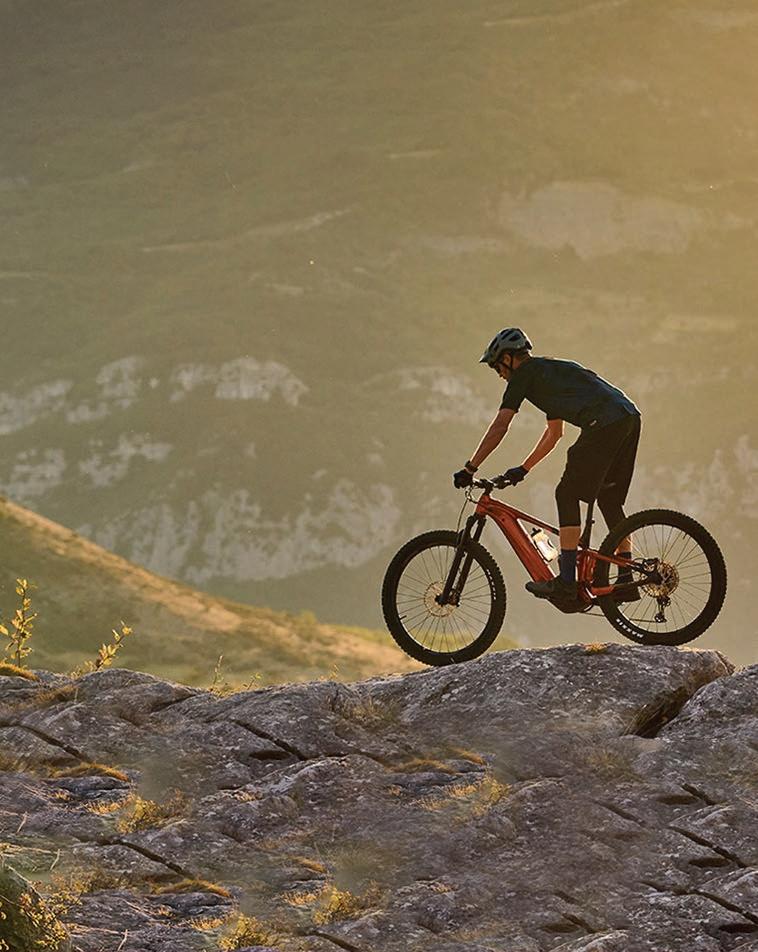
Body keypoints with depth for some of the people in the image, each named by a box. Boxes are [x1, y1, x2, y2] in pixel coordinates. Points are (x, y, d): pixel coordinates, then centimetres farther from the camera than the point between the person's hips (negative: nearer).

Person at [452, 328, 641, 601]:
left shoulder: (523, 374, 7)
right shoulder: (547, 370, 33)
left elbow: (500, 426, 2)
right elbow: (554, 433, 40)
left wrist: (469, 468, 6)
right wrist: (523, 469, 42)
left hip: (604, 423, -9)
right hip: (630, 417, 9)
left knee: (567, 494, -2)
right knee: (609, 499, 17)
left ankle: (566, 581, -6)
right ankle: (627, 581, 15)